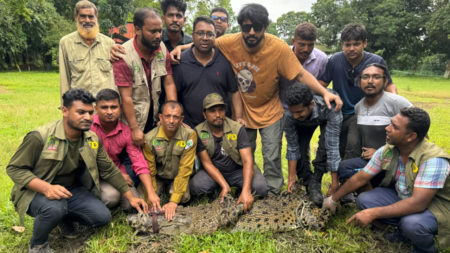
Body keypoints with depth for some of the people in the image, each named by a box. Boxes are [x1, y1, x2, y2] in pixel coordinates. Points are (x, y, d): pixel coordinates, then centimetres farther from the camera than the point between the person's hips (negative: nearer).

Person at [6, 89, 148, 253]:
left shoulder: (92, 139, -5)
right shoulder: (40, 137, -21)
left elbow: (109, 170, 3)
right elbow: (14, 168, -16)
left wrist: (130, 197, 1)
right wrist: (46, 188, -33)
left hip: (72, 190, 5)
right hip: (37, 192, -5)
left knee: (102, 217, -12)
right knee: (54, 208, -37)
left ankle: (64, 217, 19)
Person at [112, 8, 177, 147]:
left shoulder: (162, 49, -3)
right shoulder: (124, 55, -19)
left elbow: (169, 84, -3)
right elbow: (126, 97, -20)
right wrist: (134, 129, -19)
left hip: (155, 119, 5)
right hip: (132, 121, -4)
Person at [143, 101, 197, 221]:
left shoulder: (189, 135, -24)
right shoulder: (149, 138, -19)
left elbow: (184, 170, -24)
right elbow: (149, 171, -12)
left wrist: (173, 201, -29)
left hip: (177, 178, -1)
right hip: (158, 177, 1)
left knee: (184, 198, -27)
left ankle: (171, 190, 9)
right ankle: (162, 190, 13)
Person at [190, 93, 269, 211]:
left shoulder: (237, 128, -14)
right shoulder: (198, 132, -11)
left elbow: (247, 161, -21)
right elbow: (207, 163, -12)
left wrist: (246, 190, -35)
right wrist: (224, 186, -24)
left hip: (238, 171, -1)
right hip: (214, 172, 1)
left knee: (260, 187, -27)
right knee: (195, 186, -28)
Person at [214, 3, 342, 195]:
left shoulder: (279, 48, -23)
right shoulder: (227, 43, -19)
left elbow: (301, 74, -20)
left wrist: (325, 92, -31)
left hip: (270, 112, -2)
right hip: (242, 112, 2)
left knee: (272, 157, 3)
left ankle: (272, 195, 26)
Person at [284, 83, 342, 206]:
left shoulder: (329, 109, -45)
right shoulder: (289, 115, -35)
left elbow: (332, 147, -43)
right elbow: (292, 146, -24)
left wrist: (335, 182, -39)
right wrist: (291, 176, -20)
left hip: (326, 119, -2)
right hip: (305, 122, 3)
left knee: (325, 145, -30)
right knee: (299, 146, -14)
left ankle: (315, 183, -11)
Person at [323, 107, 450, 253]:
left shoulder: (433, 159, -31)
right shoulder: (386, 151, -11)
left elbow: (418, 203, -37)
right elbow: (360, 178, -1)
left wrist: (373, 213, -37)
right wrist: (333, 199, 5)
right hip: (402, 198, 6)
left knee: (411, 223, -36)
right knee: (363, 200, -12)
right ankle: (405, 230, 10)